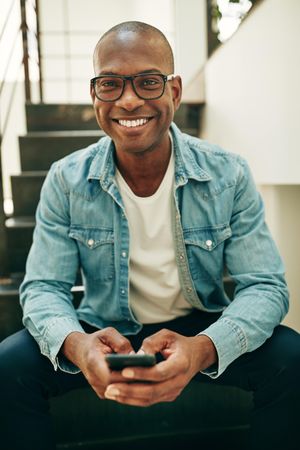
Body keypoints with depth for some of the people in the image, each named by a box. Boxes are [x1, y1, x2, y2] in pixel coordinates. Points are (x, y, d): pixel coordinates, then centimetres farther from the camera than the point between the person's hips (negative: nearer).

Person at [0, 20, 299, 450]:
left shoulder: (229, 176, -13)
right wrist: (75, 345, -35)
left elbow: (265, 285, -15)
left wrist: (203, 348, -37)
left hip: (201, 330, 0)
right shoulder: (66, 181, -10)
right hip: (104, 332, 1)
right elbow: (43, 287, -10)